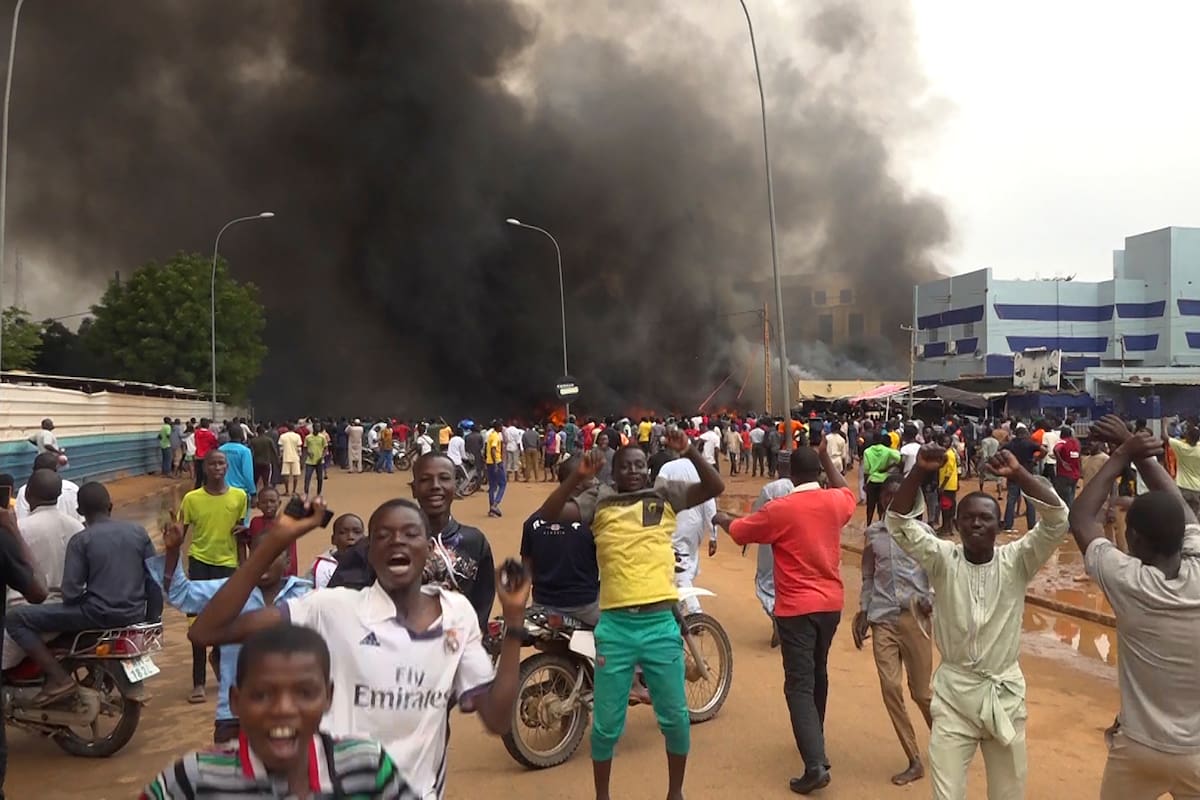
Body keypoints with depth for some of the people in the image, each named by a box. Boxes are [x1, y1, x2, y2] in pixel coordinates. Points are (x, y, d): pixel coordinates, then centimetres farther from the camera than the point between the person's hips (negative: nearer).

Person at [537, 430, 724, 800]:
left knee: (675, 717, 13)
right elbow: (548, 514, -7)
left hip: (661, 624, 1)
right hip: (614, 626, 0)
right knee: (606, 723, 10)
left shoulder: (666, 495, 6)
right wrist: (578, 475, -19)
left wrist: (689, 452, -17)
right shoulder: (598, 500, 4)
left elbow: (715, 487, -4)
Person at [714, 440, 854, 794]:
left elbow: (739, 531, 0)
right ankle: (815, 741, 38)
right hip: (831, 603, 6)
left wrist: (722, 519, 21)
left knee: (799, 685, -4)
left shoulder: (779, 509, -15)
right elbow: (849, 493, 25)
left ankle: (815, 765, -13)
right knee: (818, 673, 23)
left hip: (796, 608, -5)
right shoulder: (835, 502, -2)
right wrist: (826, 457, 28)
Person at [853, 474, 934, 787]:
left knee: (920, 691, 4)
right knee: (890, 688, -4)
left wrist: (931, 599, -15)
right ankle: (915, 762, 10)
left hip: (914, 617, -2)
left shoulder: (922, 532, -1)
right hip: (883, 619, 3)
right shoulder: (873, 533, 7)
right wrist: (863, 612, 7)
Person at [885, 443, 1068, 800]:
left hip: (1005, 694, 1)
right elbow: (899, 523, -19)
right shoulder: (943, 559, -7)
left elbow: (1057, 520, -18)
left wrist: (1017, 474, -28)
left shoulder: (1016, 561, -6)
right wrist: (919, 471, -30)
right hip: (954, 694, -1)